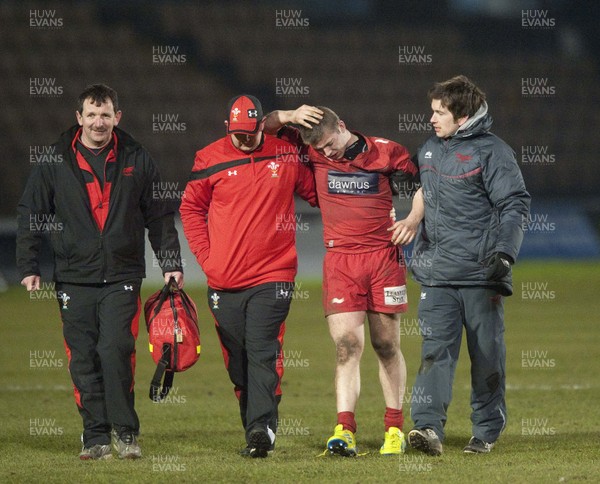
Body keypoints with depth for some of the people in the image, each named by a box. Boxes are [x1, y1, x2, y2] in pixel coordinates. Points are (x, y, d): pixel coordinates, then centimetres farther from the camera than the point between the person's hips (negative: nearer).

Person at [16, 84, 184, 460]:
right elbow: (31, 216, 10)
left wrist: (171, 264, 7)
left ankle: (125, 431, -5)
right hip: (74, 278, 1)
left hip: (122, 277, -1)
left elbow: (159, 217, 12)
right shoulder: (55, 162, 5)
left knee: (116, 350, -14)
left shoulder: (137, 160, 7)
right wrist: (29, 267, 4)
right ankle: (96, 436, 8)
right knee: (84, 360, 1)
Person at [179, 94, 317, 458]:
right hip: (224, 282, 2)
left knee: (262, 353, -15)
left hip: (271, 277, -2)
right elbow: (191, 208, 13)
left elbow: (315, 193, 17)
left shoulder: (287, 155, 3)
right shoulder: (210, 159, 4)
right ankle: (258, 432, 14)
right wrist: (205, 255, 4)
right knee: (237, 362, 6)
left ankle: (261, 427, -22)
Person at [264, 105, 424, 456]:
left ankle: (395, 428, 16)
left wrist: (413, 220, -5)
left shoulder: (386, 152, 0)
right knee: (347, 345, -11)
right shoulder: (315, 152, 3)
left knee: (387, 345, 6)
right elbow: (266, 127, 8)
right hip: (340, 259, 0)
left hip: (384, 256, 0)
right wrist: (290, 116, -11)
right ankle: (345, 431, -16)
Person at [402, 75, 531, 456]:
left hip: (482, 273, -5)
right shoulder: (429, 150, 14)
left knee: (487, 353, 5)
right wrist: (419, 253, 24)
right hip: (438, 274, 5)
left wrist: (505, 252, -21)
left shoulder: (492, 151, -6)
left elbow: (515, 205, -9)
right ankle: (429, 425, -19)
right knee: (436, 349, -8)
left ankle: (488, 429, 15)